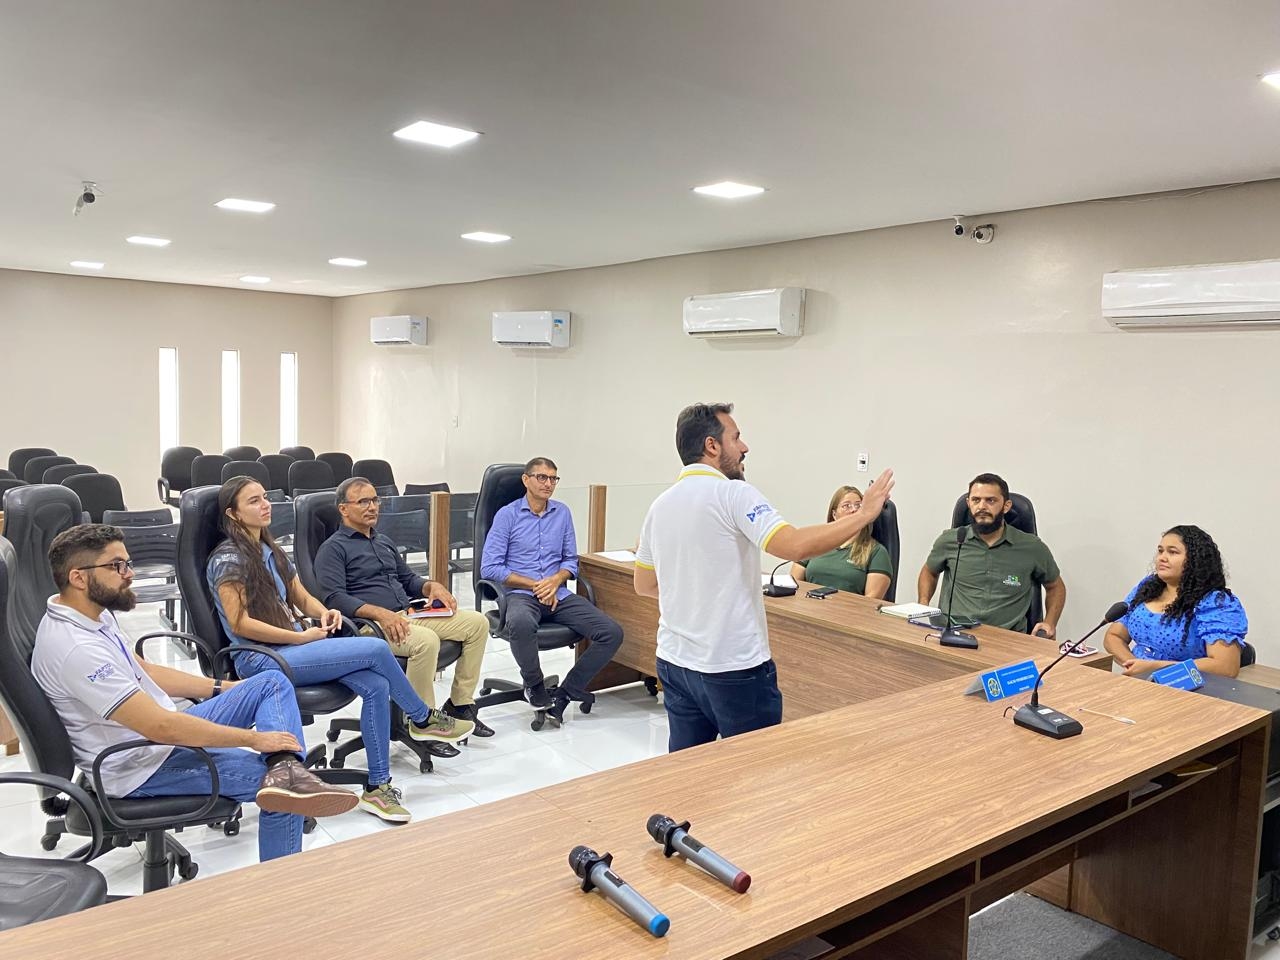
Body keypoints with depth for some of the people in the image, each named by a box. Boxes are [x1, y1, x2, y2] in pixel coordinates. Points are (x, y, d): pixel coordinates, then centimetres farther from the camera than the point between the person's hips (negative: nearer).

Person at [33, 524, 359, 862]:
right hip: (143, 765, -10)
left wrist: (224, 687, 15)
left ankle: (284, 769, -28)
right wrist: (254, 738, -23)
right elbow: (162, 727, -30)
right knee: (274, 787, -14)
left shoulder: (93, 614, 3)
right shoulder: (76, 649, -28)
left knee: (272, 683, 0)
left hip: (166, 732, 10)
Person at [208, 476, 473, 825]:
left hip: (292, 647, 8)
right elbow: (239, 624, -16)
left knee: (376, 685, -18)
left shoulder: (271, 551, 16)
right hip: (259, 659, -8)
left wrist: (325, 613, -3)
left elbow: (302, 598, 21)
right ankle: (423, 719, 4)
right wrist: (303, 637, -15)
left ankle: (377, 787, -10)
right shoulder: (228, 559, -9)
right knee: (376, 648, -20)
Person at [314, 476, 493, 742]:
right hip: (371, 625, -8)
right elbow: (334, 599, -14)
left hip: (408, 616, 8)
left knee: (477, 622, -6)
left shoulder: (384, 542, 26)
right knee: (427, 641, -36)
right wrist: (380, 613, -27)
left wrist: (432, 586, 9)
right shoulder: (333, 548, 0)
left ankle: (459, 705, -1)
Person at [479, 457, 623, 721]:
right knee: (521, 625, -40)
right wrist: (535, 585, -11)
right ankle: (534, 685, -10)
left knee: (612, 633, -16)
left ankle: (565, 692, -3)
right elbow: (489, 568, -5)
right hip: (521, 594, -4)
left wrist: (555, 580, -7)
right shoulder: (507, 515, 1)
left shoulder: (562, 513, 13)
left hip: (558, 594, 4)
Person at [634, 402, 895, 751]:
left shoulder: (659, 505, 7)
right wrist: (864, 515, -16)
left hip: (674, 660, 7)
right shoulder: (732, 493, -15)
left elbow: (644, 585, 15)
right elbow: (795, 546, -27)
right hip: (733, 668, -7)